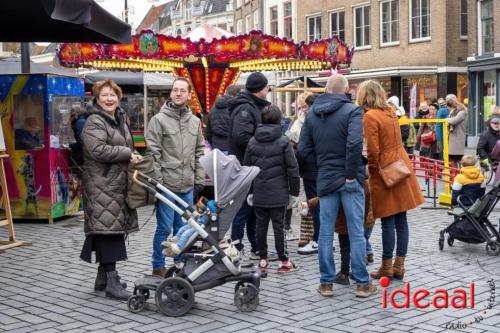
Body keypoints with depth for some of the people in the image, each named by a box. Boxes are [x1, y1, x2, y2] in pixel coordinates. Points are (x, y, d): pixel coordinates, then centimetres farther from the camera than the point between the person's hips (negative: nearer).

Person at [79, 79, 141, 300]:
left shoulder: (119, 119, 20)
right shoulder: (94, 122, -9)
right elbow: (98, 150, -23)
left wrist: (133, 158, 11)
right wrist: (128, 154, -15)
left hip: (117, 182, 9)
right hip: (102, 184, -9)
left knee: (114, 228, 11)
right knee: (107, 228, -10)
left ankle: (103, 277, 21)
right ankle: (112, 282, -9)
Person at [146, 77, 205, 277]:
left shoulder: (195, 121, 12)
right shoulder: (159, 120, -5)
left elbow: (199, 152, 16)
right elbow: (153, 153, -8)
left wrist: (199, 179, 10)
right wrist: (157, 181, -12)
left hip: (187, 186, 5)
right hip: (167, 185, -5)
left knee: (183, 227, 13)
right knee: (164, 228, -1)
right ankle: (158, 267, 12)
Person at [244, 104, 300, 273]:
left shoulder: (252, 142, 5)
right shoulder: (283, 141, -7)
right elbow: (292, 169, -6)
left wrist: (249, 192, 16)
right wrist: (294, 192, 1)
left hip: (258, 194, 3)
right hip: (278, 194, -3)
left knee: (261, 226, 9)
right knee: (279, 226, 1)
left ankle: (262, 259, 15)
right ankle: (283, 261, 6)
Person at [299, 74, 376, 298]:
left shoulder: (311, 113, 7)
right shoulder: (351, 111, -10)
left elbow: (304, 148, 4)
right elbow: (355, 144, -23)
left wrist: (322, 163, 8)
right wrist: (351, 174, -14)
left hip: (325, 179, 4)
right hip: (349, 180, -4)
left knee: (325, 232, 9)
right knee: (356, 233, 3)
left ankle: (326, 283, 13)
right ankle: (362, 283, 9)